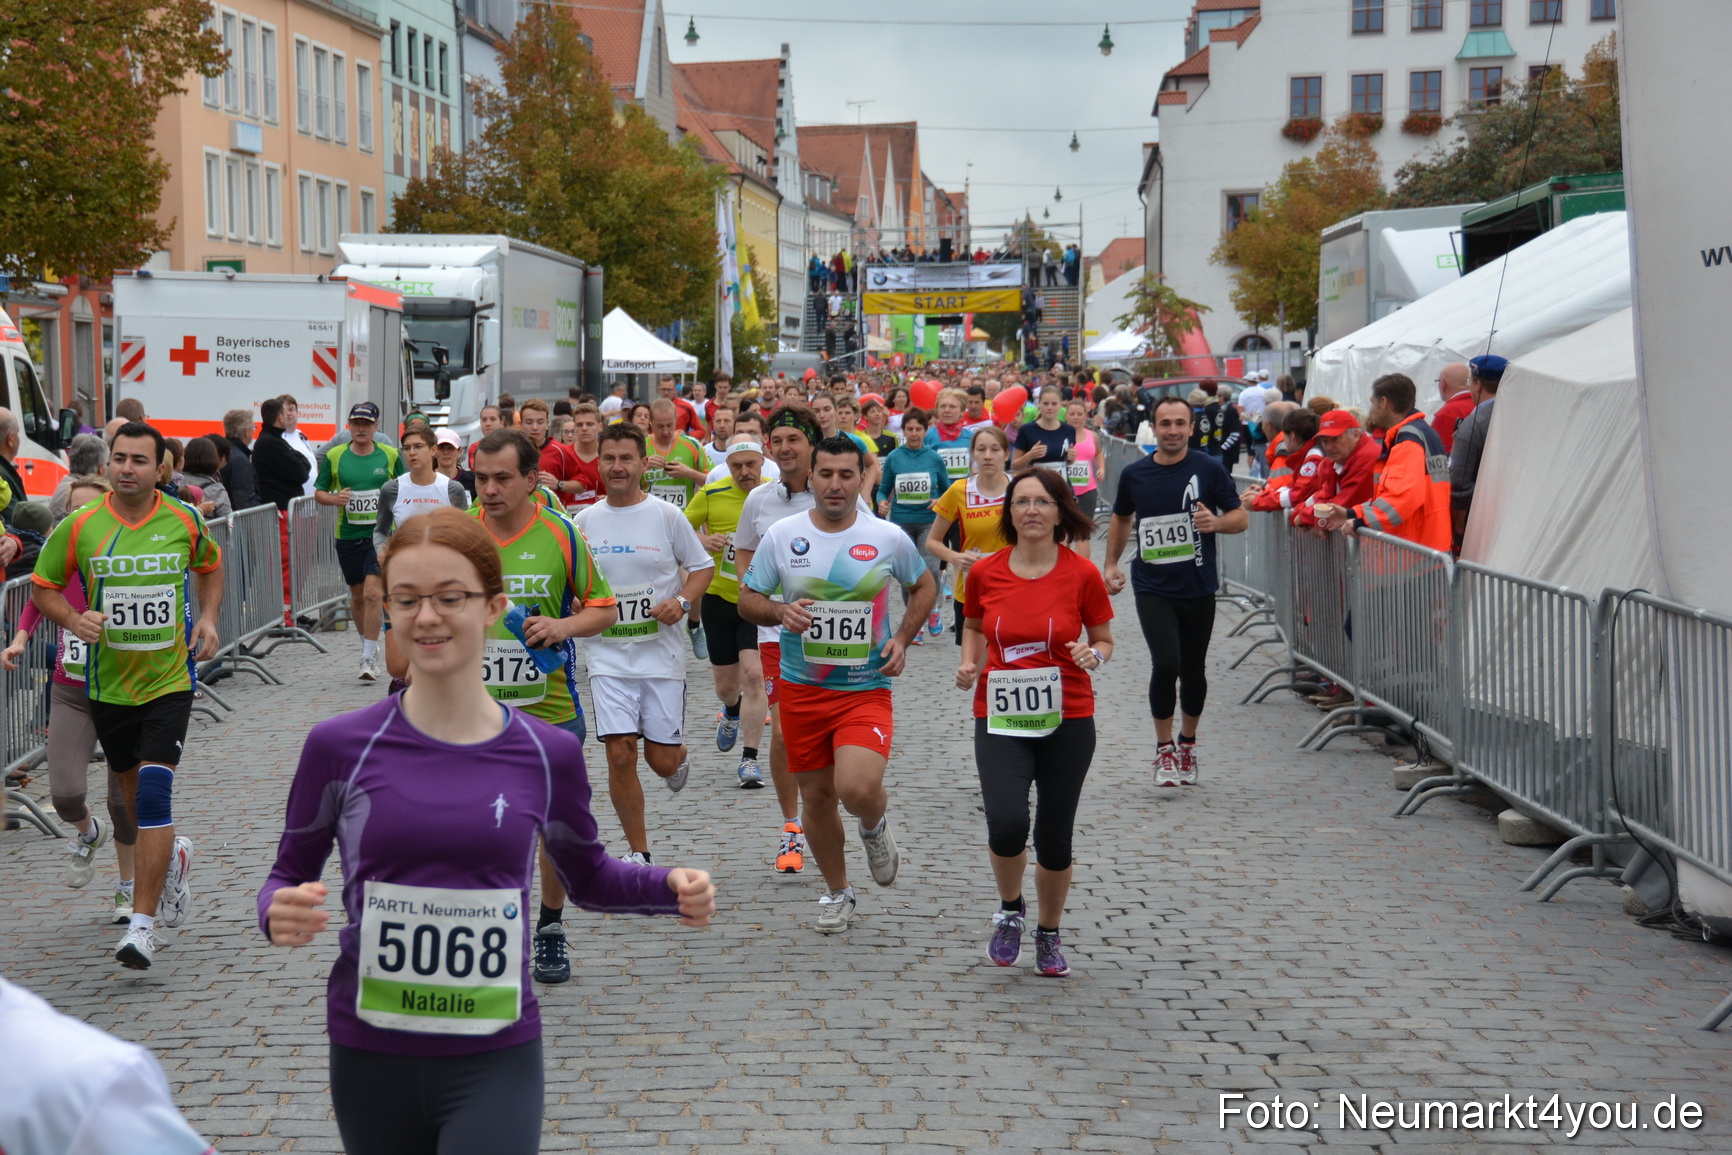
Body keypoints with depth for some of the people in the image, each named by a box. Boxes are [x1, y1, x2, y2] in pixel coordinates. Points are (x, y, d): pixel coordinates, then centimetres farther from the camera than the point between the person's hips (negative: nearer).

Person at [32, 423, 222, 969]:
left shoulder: (185, 522, -4)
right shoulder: (79, 527, -6)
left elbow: (210, 565, 17)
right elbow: (43, 587, 5)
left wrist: (207, 617, 2)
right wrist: (74, 620, -14)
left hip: (169, 681, -2)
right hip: (107, 684, 2)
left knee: (154, 793, -15)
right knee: (133, 796, 15)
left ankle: (143, 923, -12)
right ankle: (173, 857, 49)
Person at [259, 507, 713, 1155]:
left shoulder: (547, 754, -3)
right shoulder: (339, 747, -6)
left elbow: (588, 878, 13)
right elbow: (288, 876, 5)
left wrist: (670, 888, -5)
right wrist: (280, 914, -18)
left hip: (496, 1063, -1)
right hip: (369, 1058, 1)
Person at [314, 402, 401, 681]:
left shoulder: (390, 456, 1)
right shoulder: (334, 456, 3)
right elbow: (319, 492, 9)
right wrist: (335, 498, -11)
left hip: (380, 534, -3)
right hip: (347, 535, 3)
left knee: (373, 594, -15)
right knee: (357, 595, 14)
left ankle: (369, 658, -10)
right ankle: (369, 646, 34)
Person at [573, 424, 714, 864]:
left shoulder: (667, 515, -3)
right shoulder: (584, 521, 4)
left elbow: (703, 567, 5)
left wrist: (681, 601, -13)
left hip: (661, 655, -1)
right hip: (608, 657, 1)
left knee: (662, 759, 1)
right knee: (620, 756, -6)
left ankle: (680, 759, 40)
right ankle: (639, 854, 9)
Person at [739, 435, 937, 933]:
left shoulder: (889, 538, -3)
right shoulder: (781, 536, -2)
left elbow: (925, 586, 14)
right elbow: (747, 600, 5)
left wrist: (902, 638, 0)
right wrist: (780, 611, -16)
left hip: (867, 690, -2)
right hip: (801, 688, 2)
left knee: (858, 789, -22)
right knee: (816, 795, 11)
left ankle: (875, 828, 15)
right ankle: (836, 892, 33)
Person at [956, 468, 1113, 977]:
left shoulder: (1081, 573, -4)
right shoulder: (985, 573, 0)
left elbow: (1104, 639, 7)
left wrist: (1094, 656, -15)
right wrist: (969, 663, 0)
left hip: (1067, 720, 0)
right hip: (1000, 719, 0)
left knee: (1055, 836, 6)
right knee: (1006, 822, -20)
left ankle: (1050, 933, 32)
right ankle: (1010, 909, 12)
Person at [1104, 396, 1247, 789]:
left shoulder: (1208, 469, -4)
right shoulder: (1135, 474, 2)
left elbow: (1241, 517, 0)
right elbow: (1121, 519, 20)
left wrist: (1216, 522, -20)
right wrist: (1111, 564, 13)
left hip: (1198, 587, 0)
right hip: (1152, 588, 0)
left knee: (1193, 669, 11)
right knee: (1165, 664, -14)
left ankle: (1188, 742, 33)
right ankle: (1164, 749, 3)